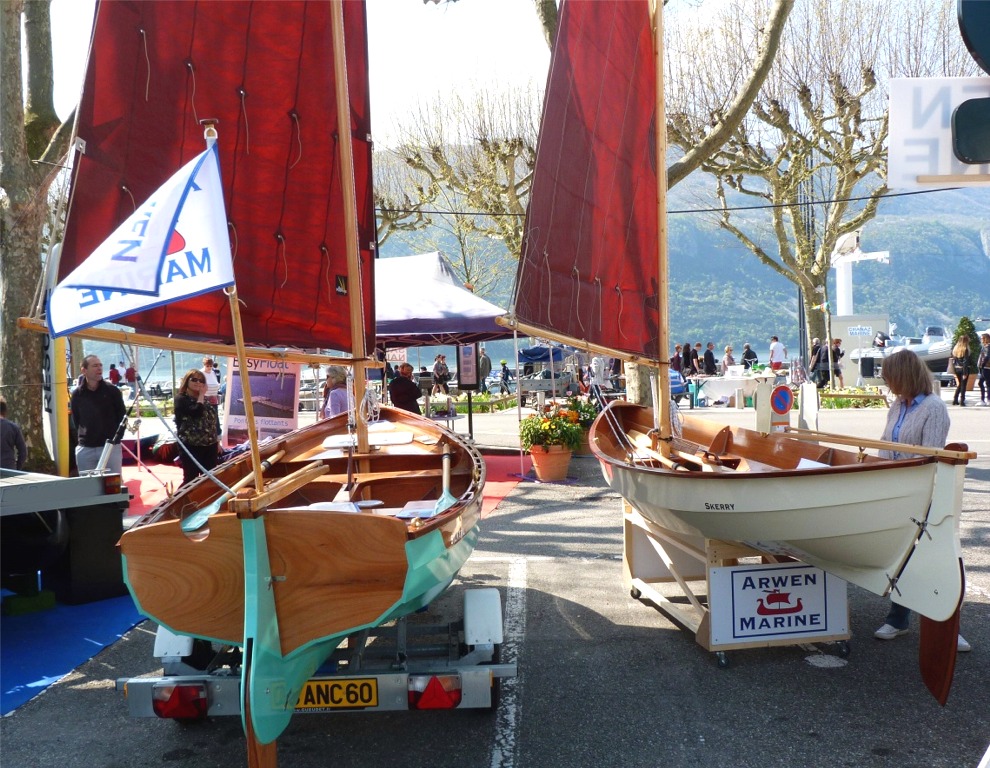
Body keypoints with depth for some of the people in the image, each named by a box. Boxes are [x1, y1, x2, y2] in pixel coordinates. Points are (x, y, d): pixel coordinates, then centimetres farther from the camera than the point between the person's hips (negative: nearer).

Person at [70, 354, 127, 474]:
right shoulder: (77, 394, 5)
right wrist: (82, 437, 5)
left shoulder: (112, 391, 0)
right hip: (85, 448, 2)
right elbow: (75, 421, 12)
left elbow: (122, 417, 5)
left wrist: (116, 436, 0)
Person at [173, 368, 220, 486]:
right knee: (191, 479, -4)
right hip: (191, 446, -7)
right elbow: (196, 412, -25)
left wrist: (216, 442, 18)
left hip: (209, 445, 7)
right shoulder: (181, 399, -8)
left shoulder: (204, 399, 14)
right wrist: (201, 395, -13)